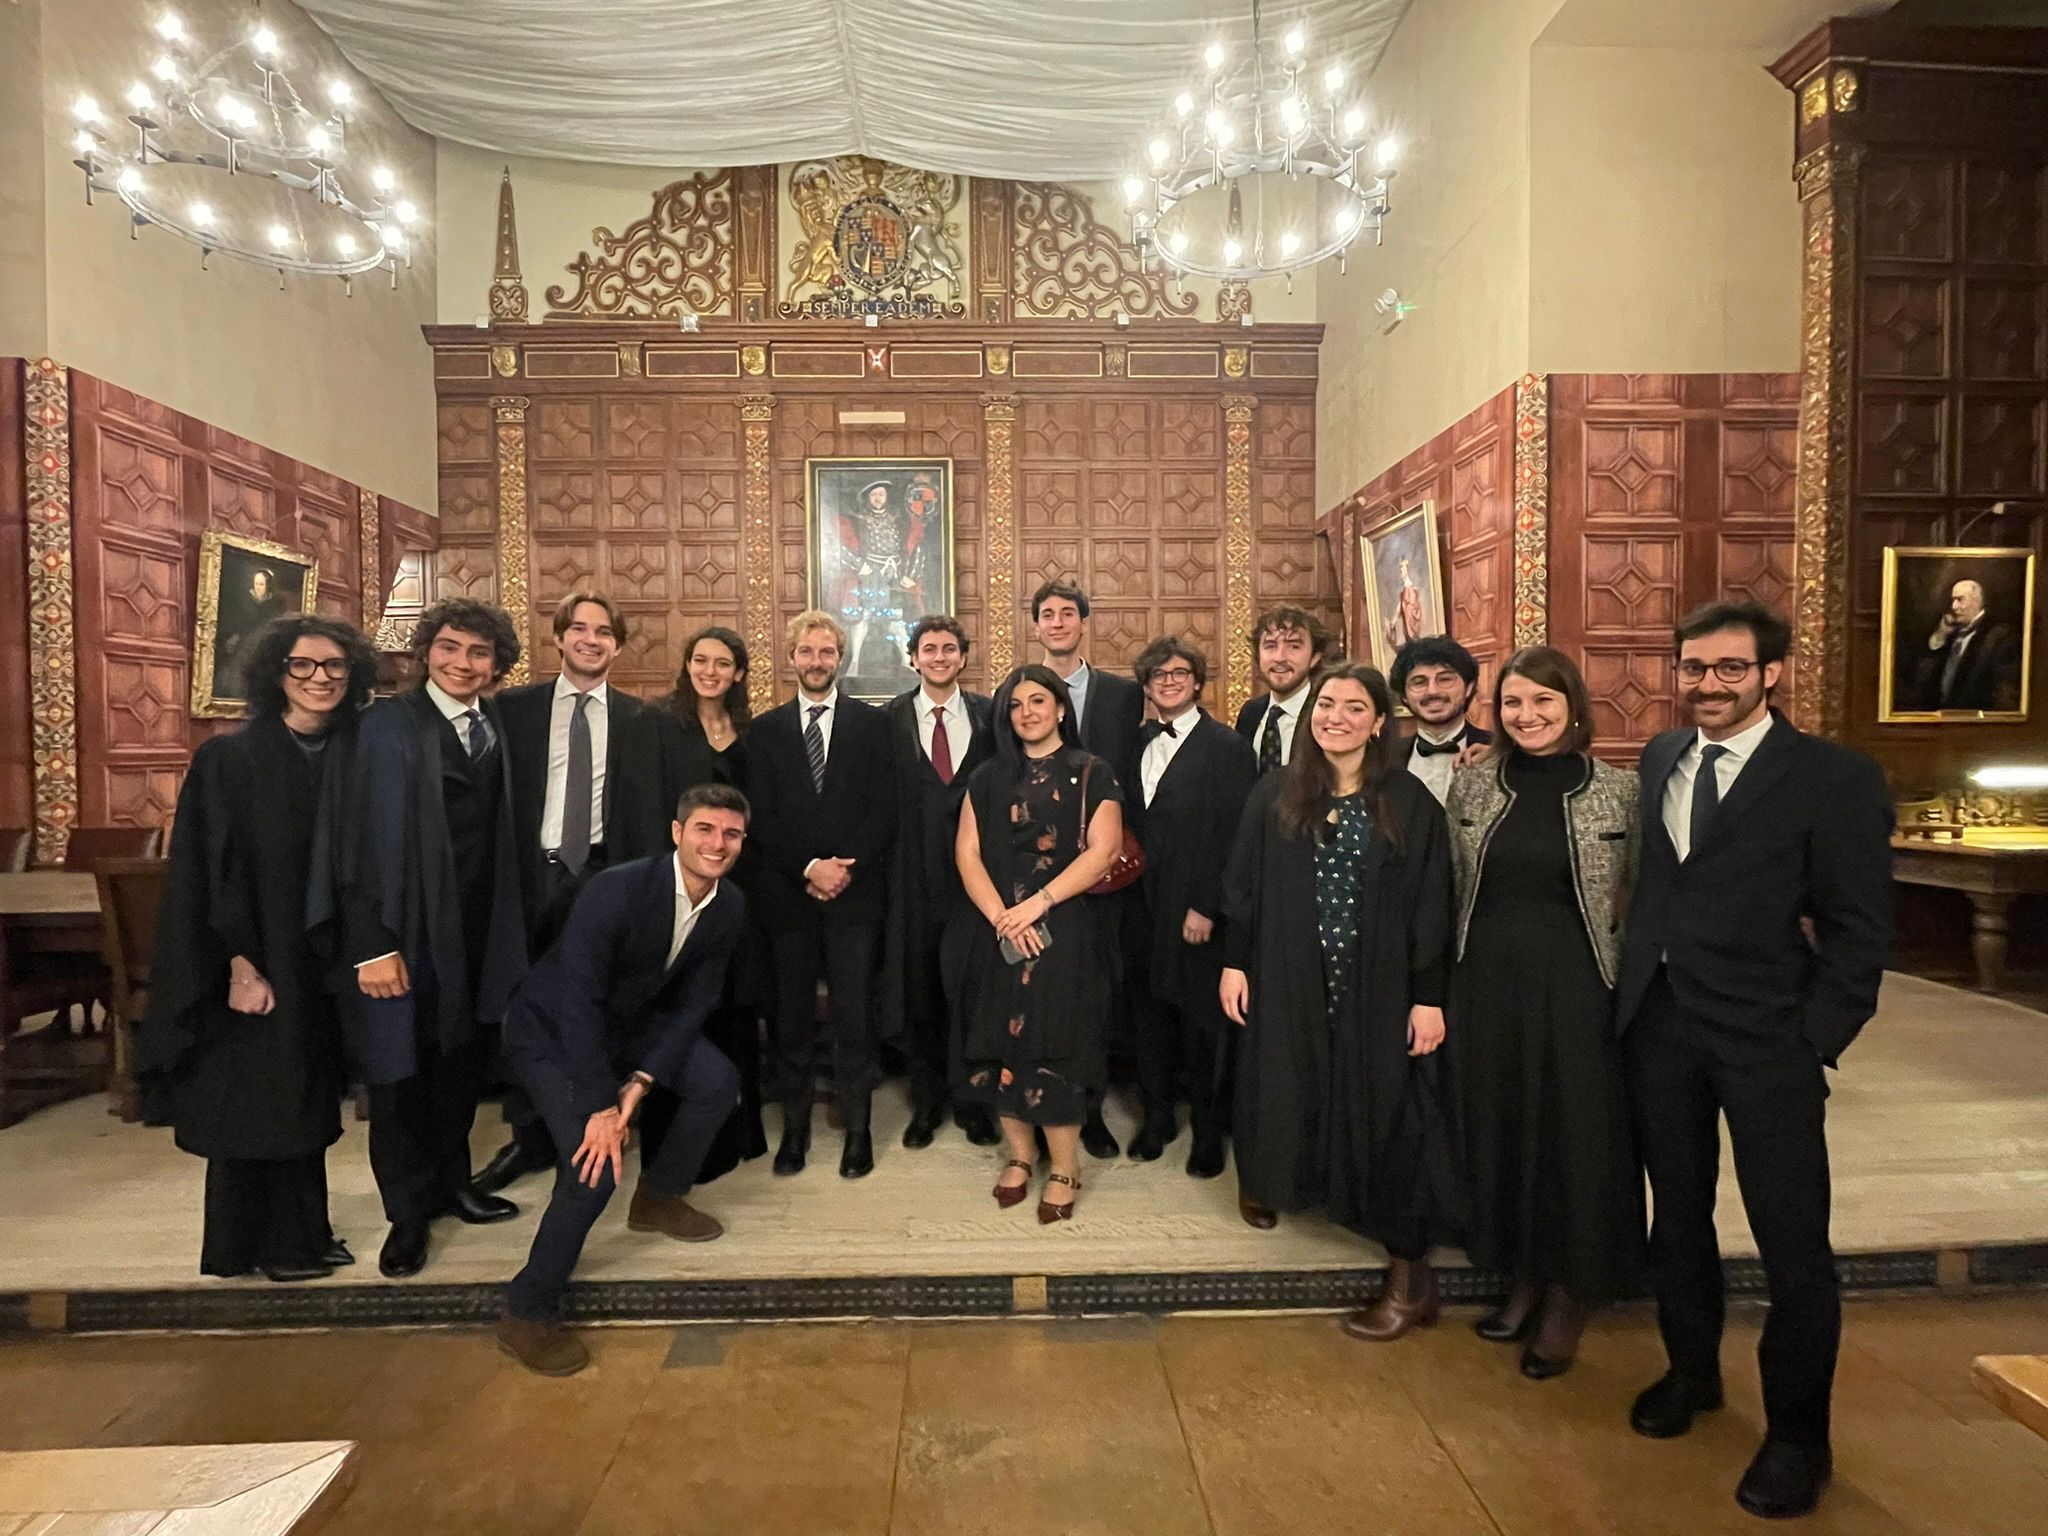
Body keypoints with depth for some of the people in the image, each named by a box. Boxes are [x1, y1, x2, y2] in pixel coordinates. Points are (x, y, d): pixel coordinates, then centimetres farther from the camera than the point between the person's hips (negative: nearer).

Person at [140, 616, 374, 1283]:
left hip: (325, 958, 4)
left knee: (304, 1102, 14)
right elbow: (210, 872, -11)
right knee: (249, 1102, 7)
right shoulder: (229, 758, -9)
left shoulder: (356, 756, 3)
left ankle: (298, 1237, 28)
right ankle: (241, 1245, 24)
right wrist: (241, 965, -16)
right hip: (256, 961, -4)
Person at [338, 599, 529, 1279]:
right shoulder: (386, 723, -11)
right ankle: (408, 1214, 27)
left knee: (464, 1063, 18)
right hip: (409, 931, -5)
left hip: (480, 933, 5)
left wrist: (507, 929, 2)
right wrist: (371, 945, -19)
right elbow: (361, 837, -15)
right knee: (403, 1074, 9)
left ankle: (451, 1182, 38)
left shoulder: (500, 722, 4)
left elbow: (502, 830, 5)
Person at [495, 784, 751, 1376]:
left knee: (719, 1082, -6)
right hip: (551, 1026, -6)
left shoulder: (729, 907, -13)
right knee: (595, 1160, -21)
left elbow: (695, 1000, -6)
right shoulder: (618, 889, -32)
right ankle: (526, 1313, 0)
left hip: (631, 1018, 6)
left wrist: (641, 1081, -17)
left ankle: (658, 1196, 21)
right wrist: (602, 1106, -31)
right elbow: (577, 1000, -32)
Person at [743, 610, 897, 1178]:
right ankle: (794, 1126, 20)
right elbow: (763, 816, 2)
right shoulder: (766, 729, 9)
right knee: (791, 1014, 7)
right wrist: (810, 868, -10)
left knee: (854, 1013, 2)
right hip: (788, 892, 2)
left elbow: (883, 810, -1)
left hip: (855, 890, -1)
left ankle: (857, 1127, 15)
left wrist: (845, 867, -12)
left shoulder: (871, 723, 5)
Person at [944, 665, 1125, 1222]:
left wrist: (1037, 904, -16)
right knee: (1001, 1043, 6)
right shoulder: (988, 778, 11)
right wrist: (1000, 915, -12)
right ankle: (1019, 1155, 24)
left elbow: (1103, 851, -8)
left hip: (1065, 929, -3)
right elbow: (967, 852, 3)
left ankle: (1064, 1170, 13)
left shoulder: (1092, 774, 2)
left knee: (1054, 1046, -3)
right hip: (996, 930, 3)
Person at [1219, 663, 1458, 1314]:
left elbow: (1432, 903, -4)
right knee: (1286, 1095, 14)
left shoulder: (1410, 803, -4)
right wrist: (1234, 963, 0)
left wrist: (1429, 995, -6)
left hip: (1378, 988, -1)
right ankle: (1267, 1183, 42)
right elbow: (1242, 884, 3)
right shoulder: (1275, 795, 0)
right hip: (1288, 983, 2)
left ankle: (1408, 1272, 16)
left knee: (1381, 1111, 3)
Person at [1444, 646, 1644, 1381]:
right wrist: (1444, 978, 6)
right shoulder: (1471, 784, 2)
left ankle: (1568, 1295, 28)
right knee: (1499, 1121, 12)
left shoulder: (1618, 789, -4)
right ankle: (1523, 1274, 33)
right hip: (1488, 981, 3)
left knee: (1577, 1129, 7)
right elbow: (1453, 885, 7)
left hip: (1576, 985, -2)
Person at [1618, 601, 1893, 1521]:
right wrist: (1628, 991, 2)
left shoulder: (1835, 778, -7)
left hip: (1765, 1037, -4)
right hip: (1658, 1025, 4)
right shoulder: (1658, 759, 7)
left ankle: (1798, 1436, 27)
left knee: (1792, 1242, 5)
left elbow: (1860, 928, -7)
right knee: (1677, 1216, 18)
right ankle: (1692, 1372, 40)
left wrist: (1812, 1041, -11)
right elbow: (1646, 881, 10)